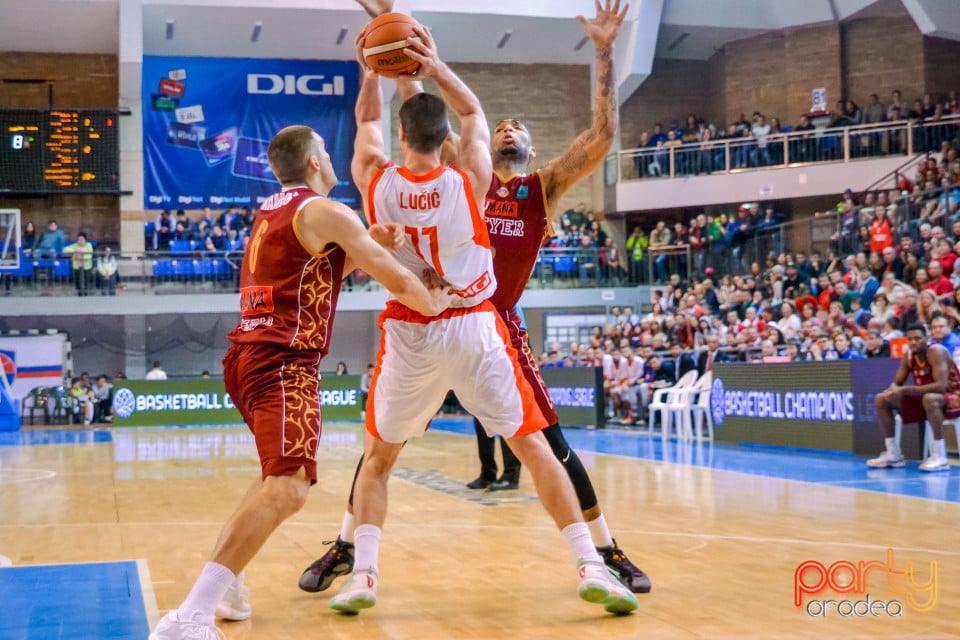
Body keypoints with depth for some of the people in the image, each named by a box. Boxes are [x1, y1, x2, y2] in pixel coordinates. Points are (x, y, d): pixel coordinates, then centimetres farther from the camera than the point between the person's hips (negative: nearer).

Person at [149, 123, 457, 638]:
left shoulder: (270, 213, 21)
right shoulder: (327, 212, -5)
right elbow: (399, 281, -4)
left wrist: (363, 243, 26)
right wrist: (438, 304, 14)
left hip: (248, 355, 10)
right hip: (283, 362, -10)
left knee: (278, 475, 28)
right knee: (288, 488, -21)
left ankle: (223, 584, 24)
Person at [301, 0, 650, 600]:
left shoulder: (546, 186, 6)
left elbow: (603, 134, -4)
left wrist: (605, 52, -10)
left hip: (500, 325, -1)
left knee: (553, 442, -3)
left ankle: (608, 551, 11)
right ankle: (344, 547, 16)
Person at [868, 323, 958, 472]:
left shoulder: (936, 351, -24)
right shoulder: (908, 356, -2)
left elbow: (941, 386, -36)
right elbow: (897, 383, 5)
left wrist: (905, 390, -38)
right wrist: (892, 390, -22)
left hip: (951, 397, -8)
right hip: (923, 398, 8)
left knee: (930, 399, -42)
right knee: (882, 399, -1)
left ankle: (940, 458, -35)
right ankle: (893, 456, 1)